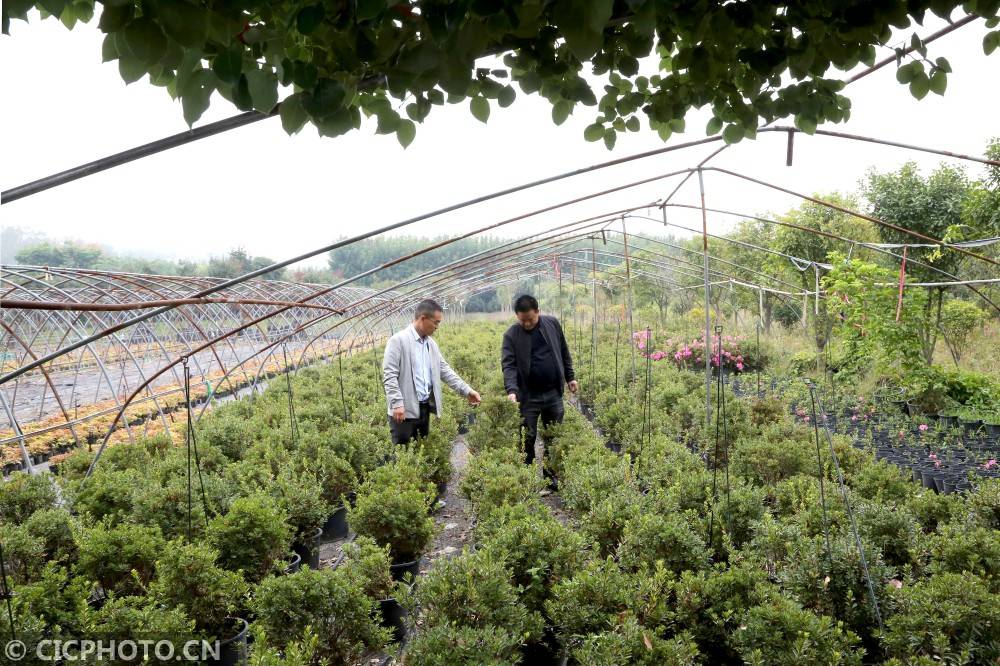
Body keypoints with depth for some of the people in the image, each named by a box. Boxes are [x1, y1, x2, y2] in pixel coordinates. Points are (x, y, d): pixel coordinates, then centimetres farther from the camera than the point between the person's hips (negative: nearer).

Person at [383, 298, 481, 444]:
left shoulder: (431, 344, 13)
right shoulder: (398, 340, -10)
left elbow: (445, 370, 16)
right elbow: (389, 375, -14)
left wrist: (466, 390, 8)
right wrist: (397, 404, -21)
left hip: (425, 408, 7)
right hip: (404, 410, -7)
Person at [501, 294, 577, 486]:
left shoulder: (552, 323, 2)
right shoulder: (511, 335, -7)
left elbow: (564, 353, 13)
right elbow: (508, 364, -14)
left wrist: (570, 377, 13)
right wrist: (511, 390, -28)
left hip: (553, 393, 3)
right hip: (528, 396, -3)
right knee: (527, 439, 2)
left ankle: (550, 478, 23)